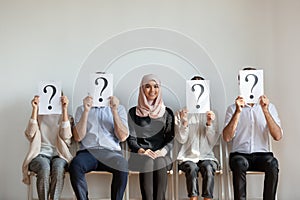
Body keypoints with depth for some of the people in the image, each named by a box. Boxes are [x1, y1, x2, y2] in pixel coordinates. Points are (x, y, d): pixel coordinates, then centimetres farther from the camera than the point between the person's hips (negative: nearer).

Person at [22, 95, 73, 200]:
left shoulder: (63, 115, 15)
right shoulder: (38, 115, 15)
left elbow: (66, 136, -4)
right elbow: (30, 134, -3)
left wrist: (65, 109, -6)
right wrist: (35, 109, -4)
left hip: (59, 155, 0)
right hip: (40, 154, 0)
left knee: (58, 167, -36)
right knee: (44, 166, -36)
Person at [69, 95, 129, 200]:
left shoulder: (119, 108, 15)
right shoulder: (81, 109, 16)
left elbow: (123, 137, 2)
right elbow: (78, 137, 3)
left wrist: (114, 111, -5)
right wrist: (86, 111, -4)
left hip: (111, 152, 0)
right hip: (88, 152, 0)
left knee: (122, 166, -34)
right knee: (75, 165, -34)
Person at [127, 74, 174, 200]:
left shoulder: (167, 113, 17)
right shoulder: (133, 112, 14)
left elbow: (171, 138, 10)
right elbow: (131, 138, 7)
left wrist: (163, 151, -10)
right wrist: (141, 151, -12)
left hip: (162, 156, 1)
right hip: (140, 155, -1)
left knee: (159, 162, -32)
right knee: (147, 161, -33)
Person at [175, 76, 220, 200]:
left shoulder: (211, 114, 11)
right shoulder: (181, 114, 8)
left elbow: (213, 142, 4)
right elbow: (181, 140, -1)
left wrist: (209, 124, -11)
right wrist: (184, 123, -15)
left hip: (206, 156, 1)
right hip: (187, 157, -1)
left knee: (208, 168, -31)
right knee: (192, 168, -33)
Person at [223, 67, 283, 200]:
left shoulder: (269, 107, 10)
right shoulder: (233, 108, 7)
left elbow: (277, 136, -4)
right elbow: (227, 138, -7)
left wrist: (265, 111, -13)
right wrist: (238, 112, -15)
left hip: (262, 154, 1)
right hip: (240, 154, 0)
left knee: (272, 163, -32)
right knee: (239, 163, -34)